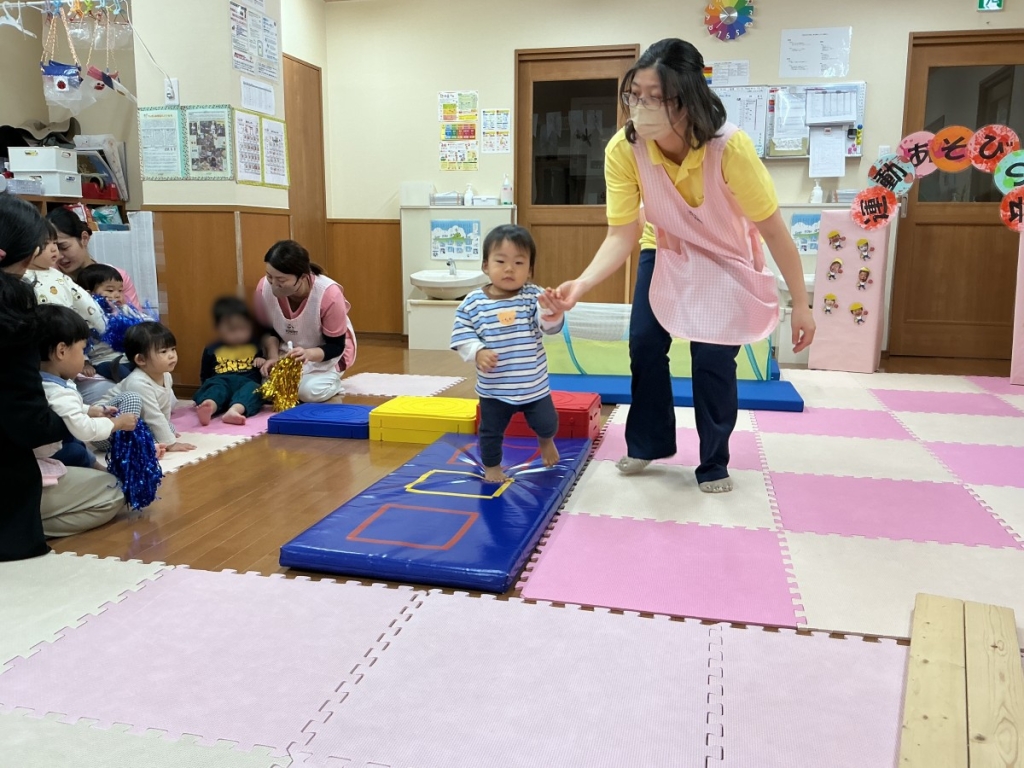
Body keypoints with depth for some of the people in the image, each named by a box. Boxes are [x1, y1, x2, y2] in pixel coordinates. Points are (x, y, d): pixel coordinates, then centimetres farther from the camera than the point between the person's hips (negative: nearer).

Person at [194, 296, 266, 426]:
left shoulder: (257, 345, 23)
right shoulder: (212, 351, 24)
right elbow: (205, 377, 28)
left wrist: (264, 363, 5)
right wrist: (206, 388, 8)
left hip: (247, 382, -1)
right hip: (221, 381, 1)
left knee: (253, 388, -35)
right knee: (216, 387, -33)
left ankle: (234, 410, -66)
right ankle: (208, 409, -67)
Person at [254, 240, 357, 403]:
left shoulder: (329, 294, -36)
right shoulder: (264, 287, -25)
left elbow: (336, 346, -23)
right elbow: (267, 330, -3)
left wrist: (309, 354, -43)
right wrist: (273, 356, -23)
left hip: (328, 352, -3)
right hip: (288, 350, 4)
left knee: (310, 391, -28)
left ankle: (332, 383, 7)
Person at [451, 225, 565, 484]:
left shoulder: (533, 297, -12)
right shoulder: (473, 302, -11)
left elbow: (551, 327, -22)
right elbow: (461, 334, -6)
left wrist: (551, 312, -43)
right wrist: (478, 352, -23)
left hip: (534, 385, 0)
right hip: (493, 388, 0)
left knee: (546, 423, 16)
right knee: (491, 431, 14)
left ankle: (546, 441, 51)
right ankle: (491, 466, 39)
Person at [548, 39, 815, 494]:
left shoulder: (730, 148, -36)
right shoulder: (623, 150, -28)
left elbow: (774, 230, -25)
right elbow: (621, 235, -25)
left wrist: (800, 304, -18)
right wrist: (582, 284, -44)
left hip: (726, 260, -2)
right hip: (664, 253, 3)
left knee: (712, 358, -9)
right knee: (644, 345, -3)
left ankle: (714, 464, 13)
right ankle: (649, 444, 21)